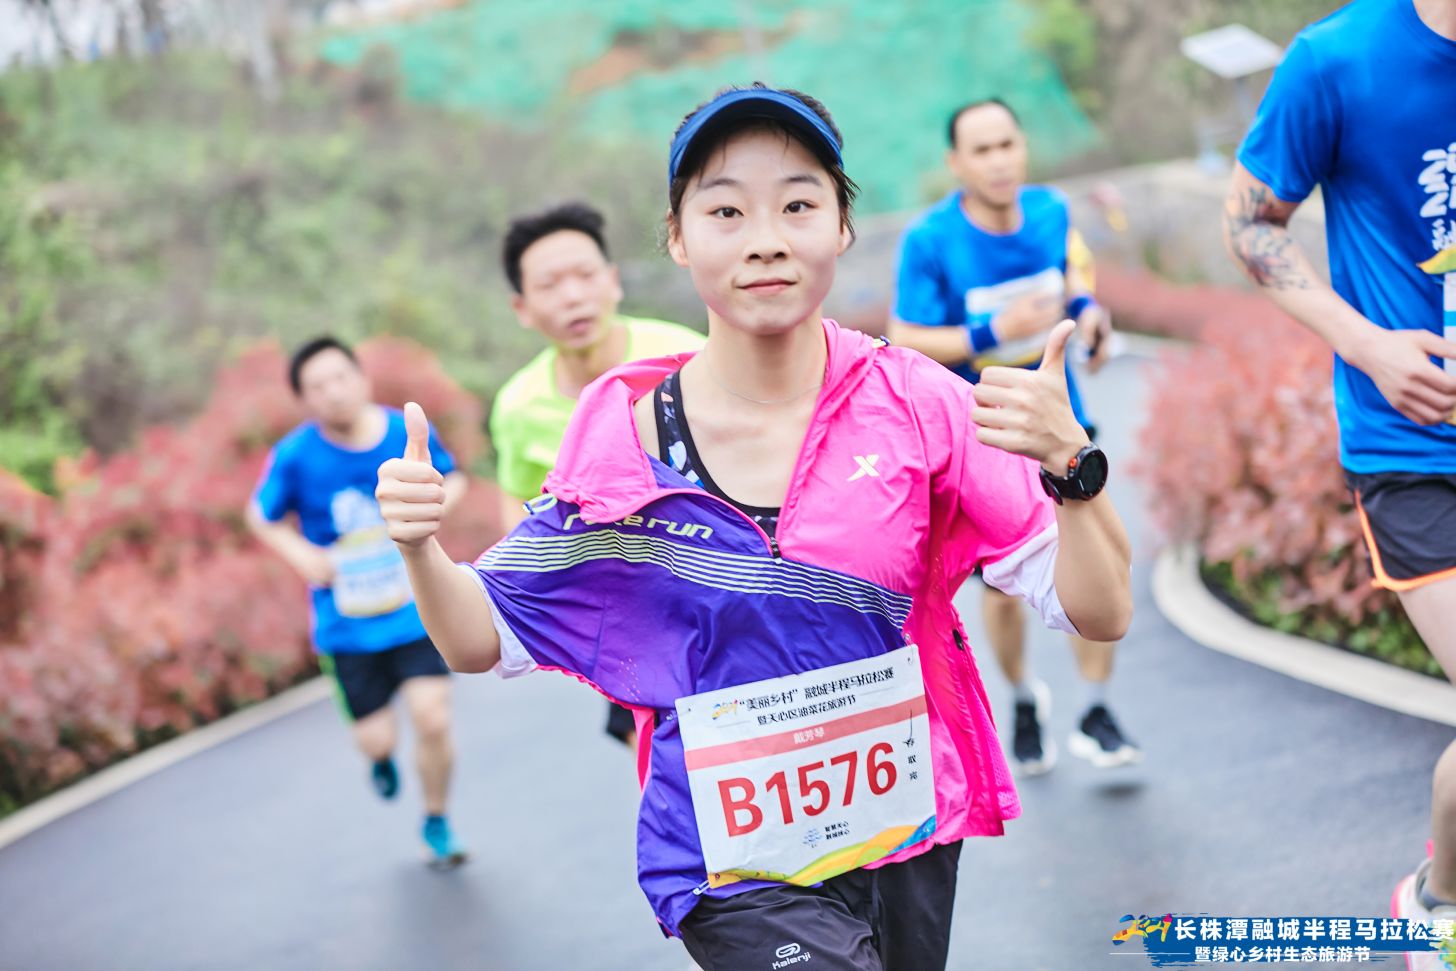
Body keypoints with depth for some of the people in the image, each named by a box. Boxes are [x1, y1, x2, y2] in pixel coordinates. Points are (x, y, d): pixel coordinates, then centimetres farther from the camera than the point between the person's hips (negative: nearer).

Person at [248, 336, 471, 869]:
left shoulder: (409, 432, -9)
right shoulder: (295, 456, -13)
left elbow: (453, 479, 10)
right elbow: (262, 515, 4)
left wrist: (439, 501, -12)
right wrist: (300, 554, -13)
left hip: (417, 610, 0)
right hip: (347, 624, 0)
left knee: (432, 720, -9)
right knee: (374, 738, 2)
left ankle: (436, 822, 20)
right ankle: (382, 757, 45)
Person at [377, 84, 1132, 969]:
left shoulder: (914, 403, -10)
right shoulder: (626, 436, -10)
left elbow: (1101, 613, -11)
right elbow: (484, 639, -1)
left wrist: (1069, 462, -28)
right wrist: (419, 547, -20)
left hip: (908, 839, 2)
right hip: (740, 873, -2)